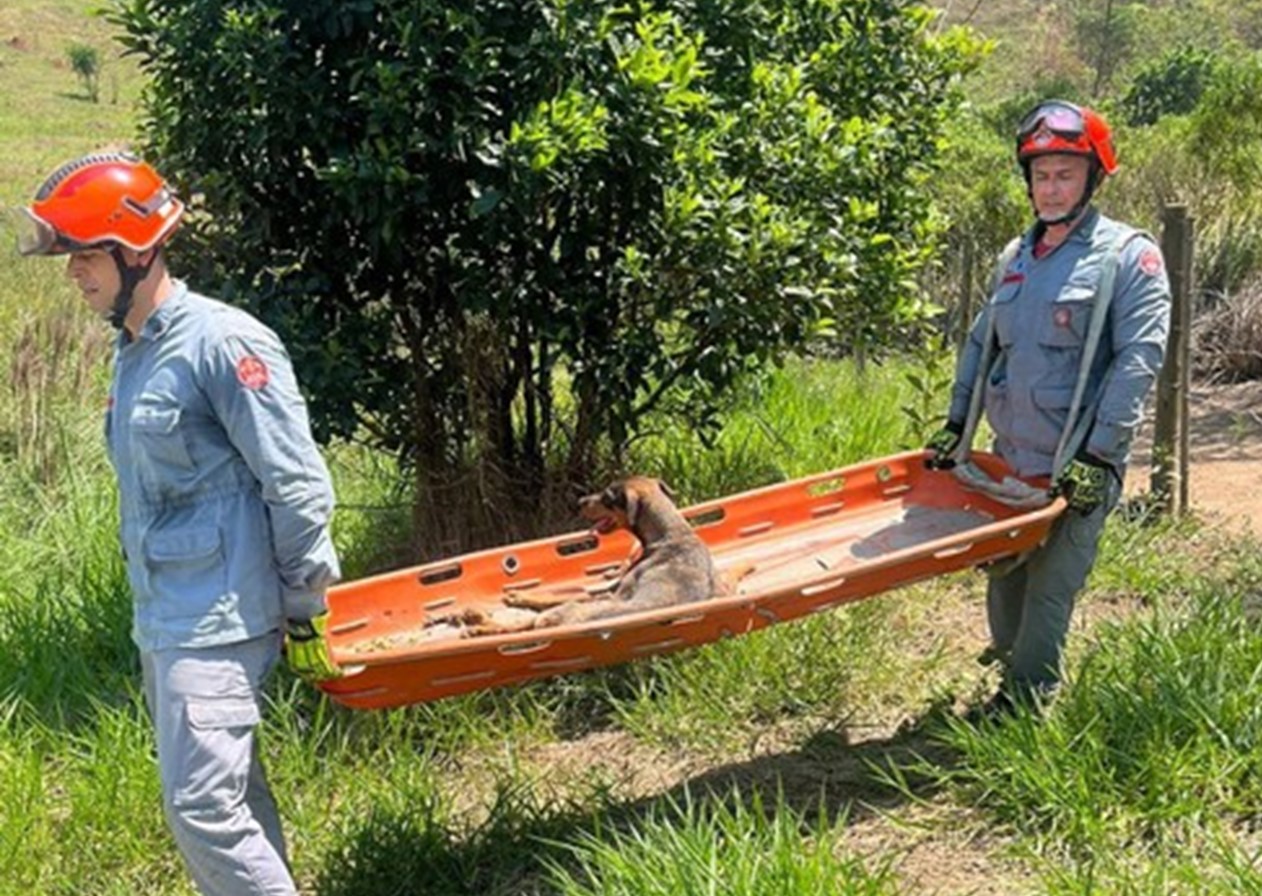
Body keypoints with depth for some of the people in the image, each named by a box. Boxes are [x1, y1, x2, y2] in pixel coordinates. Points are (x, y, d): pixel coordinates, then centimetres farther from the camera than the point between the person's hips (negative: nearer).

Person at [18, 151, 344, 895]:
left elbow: (297, 484, -15)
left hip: (217, 623, -9)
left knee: (203, 808, -10)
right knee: (232, 799, 16)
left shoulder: (222, 343, -16)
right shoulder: (133, 352, 11)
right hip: (162, 618, 9)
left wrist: (305, 611, -11)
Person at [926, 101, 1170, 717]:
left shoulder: (1129, 256, -6)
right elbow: (981, 343, 23)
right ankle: (1011, 677, 31)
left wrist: (1098, 456, -19)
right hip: (1009, 458, 6)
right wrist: (956, 425, 17)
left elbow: (1139, 359, -14)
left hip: (1079, 467, -6)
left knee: (1048, 592, -4)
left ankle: (1022, 707, 6)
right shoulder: (1015, 258, 14)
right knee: (1004, 583, 14)